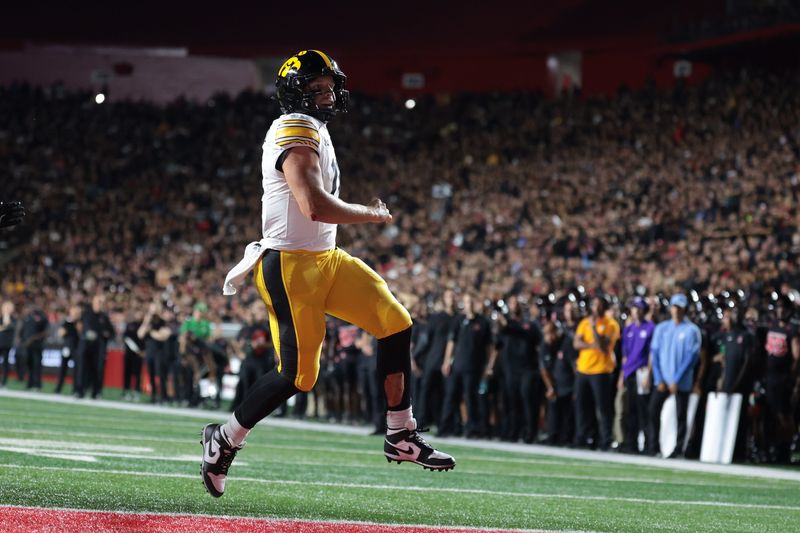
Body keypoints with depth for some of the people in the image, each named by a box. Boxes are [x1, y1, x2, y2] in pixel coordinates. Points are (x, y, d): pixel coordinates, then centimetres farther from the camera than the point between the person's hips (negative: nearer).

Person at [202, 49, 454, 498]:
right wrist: (373, 214, -14)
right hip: (291, 265, -10)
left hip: (326, 259, 10)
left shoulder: (316, 132, 16)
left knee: (396, 323, 1)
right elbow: (315, 205, -27)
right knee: (297, 374, -7)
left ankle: (401, 435, 7)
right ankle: (225, 440, 12)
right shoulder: (295, 132, -17)